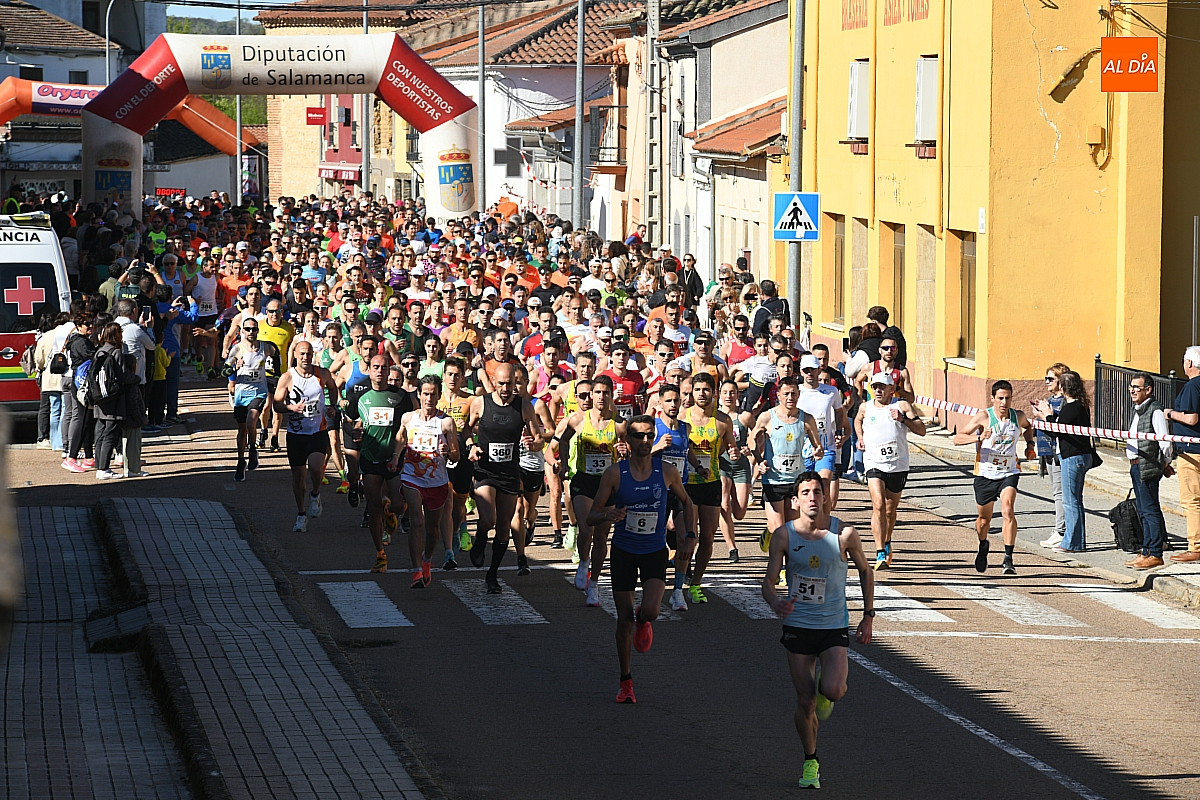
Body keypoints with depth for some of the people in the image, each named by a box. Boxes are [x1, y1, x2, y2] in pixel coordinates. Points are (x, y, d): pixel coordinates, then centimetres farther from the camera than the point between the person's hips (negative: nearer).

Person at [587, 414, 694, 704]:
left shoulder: (667, 471, -6)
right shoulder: (615, 473, -10)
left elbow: (685, 501, 13)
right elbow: (591, 518, -6)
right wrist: (607, 516, -28)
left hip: (655, 552, 0)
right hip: (623, 552, 0)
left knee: (650, 611, -21)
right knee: (624, 620, 2)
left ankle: (642, 621, 19)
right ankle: (625, 681, 20)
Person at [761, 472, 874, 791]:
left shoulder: (844, 534, -7)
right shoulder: (784, 535, -6)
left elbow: (865, 571, 9)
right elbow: (769, 580, -4)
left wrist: (868, 617, 8)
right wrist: (776, 604, -27)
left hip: (835, 628, -1)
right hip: (797, 627, 1)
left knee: (833, 691, -21)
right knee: (805, 702, 2)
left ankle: (826, 688, 18)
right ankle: (810, 762, 25)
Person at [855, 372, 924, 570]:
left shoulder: (902, 406, -1)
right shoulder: (865, 408, 6)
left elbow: (922, 430, -5)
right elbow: (858, 421, 30)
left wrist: (903, 419, -20)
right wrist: (860, 438, 13)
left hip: (898, 465, 0)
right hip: (874, 464, 0)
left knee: (890, 509, 12)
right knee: (878, 506, -19)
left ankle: (887, 543, 41)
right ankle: (880, 554, -22)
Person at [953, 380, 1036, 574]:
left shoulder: (1018, 417, -3)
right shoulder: (984, 417, -13)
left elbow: (1028, 427, 25)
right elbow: (957, 438, -17)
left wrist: (1029, 444, 7)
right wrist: (978, 437, -33)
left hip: (1009, 473, 0)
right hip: (985, 473, 0)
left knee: (1007, 511, -23)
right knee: (983, 519, 13)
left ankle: (1008, 559, -23)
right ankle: (983, 546, 46)